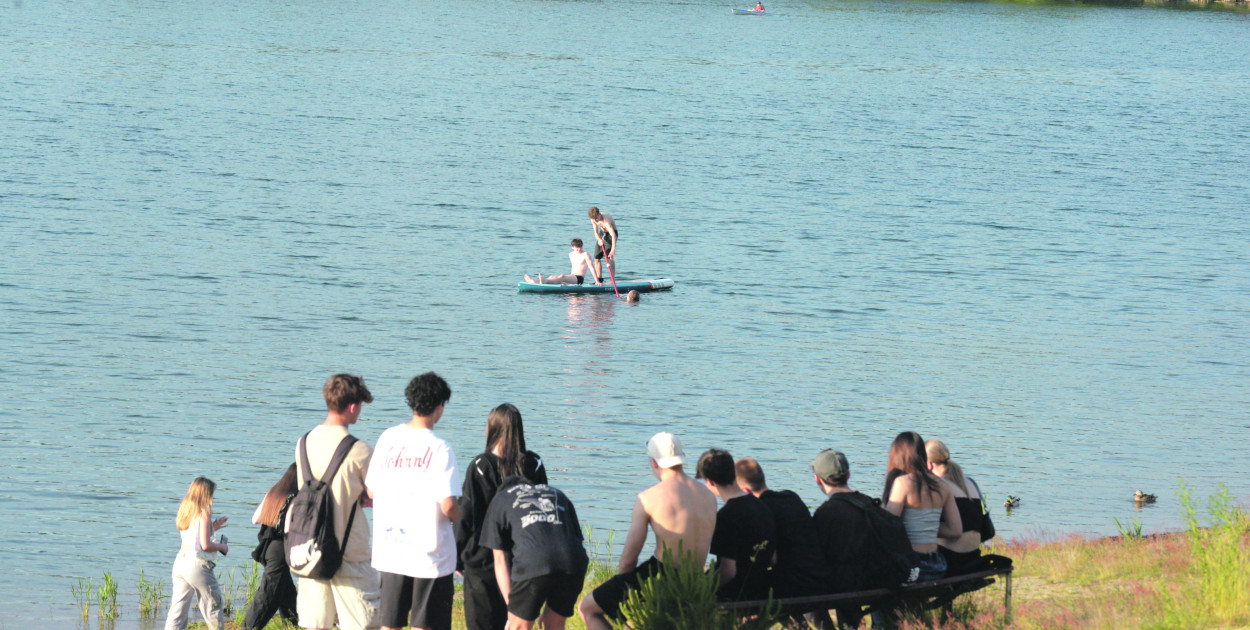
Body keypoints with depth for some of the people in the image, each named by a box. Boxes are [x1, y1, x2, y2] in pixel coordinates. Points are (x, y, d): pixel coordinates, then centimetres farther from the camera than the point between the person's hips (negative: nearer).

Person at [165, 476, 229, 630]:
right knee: (214, 607, 9)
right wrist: (222, 547, 1)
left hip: (180, 561, 7)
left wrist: (212, 527, 20)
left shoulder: (185, 511, 11)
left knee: (177, 610, 5)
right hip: (198, 565, -7)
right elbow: (205, 545, -16)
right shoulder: (204, 513, -11)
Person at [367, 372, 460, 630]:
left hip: (390, 549, 5)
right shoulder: (439, 449, -15)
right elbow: (447, 506, -19)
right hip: (430, 552, -5)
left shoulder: (388, 438, 1)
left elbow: (371, 492, 7)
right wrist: (461, 517, 4)